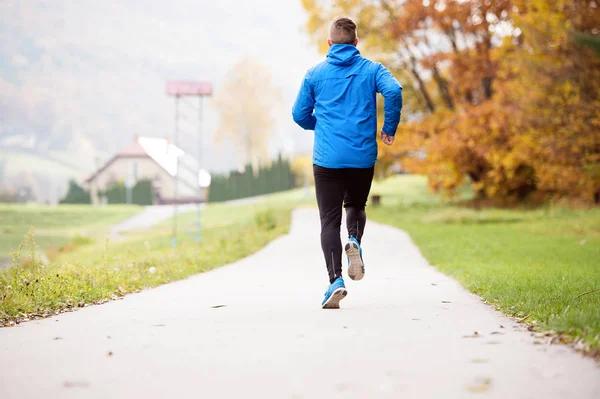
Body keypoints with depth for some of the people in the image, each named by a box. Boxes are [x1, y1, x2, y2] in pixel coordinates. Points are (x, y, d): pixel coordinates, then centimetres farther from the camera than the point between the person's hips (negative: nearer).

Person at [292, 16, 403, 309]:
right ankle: (354, 242, -9)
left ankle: (335, 280, -15)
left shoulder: (315, 74, 7)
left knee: (329, 219, 2)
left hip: (327, 159, -1)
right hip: (363, 157, 1)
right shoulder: (371, 69, 5)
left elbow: (299, 114, 7)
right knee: (356, 206, 24)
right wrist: (389, 129, -2)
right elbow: (394, 91, -14)